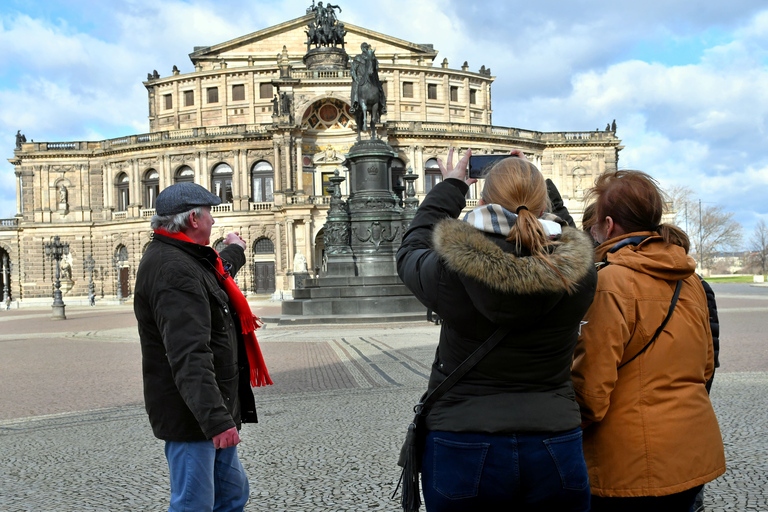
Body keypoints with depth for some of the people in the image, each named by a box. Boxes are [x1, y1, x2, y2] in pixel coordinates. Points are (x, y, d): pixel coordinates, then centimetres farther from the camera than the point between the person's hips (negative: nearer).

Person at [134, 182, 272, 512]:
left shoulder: (182, 259, 12)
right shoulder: (173, 270, -23)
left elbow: (215, 278, 38)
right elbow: (189, 357, -32)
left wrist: (234, 252, 55)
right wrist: (216, 418, -36)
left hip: (213, 411, 11)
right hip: (192, 417, -11)